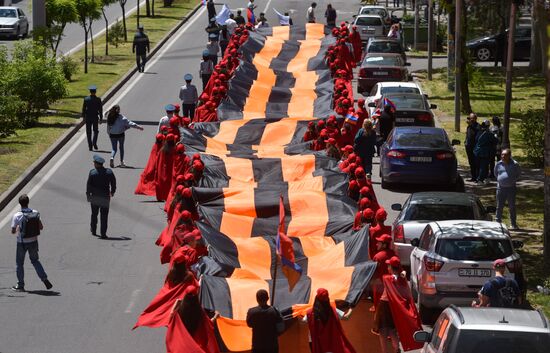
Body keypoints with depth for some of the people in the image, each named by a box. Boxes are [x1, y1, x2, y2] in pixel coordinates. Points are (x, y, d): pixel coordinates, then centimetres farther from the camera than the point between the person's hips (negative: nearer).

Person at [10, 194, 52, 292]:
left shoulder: (17, 216, -18)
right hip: (33, 241, 4)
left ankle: (20, 285, 17)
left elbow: (13, 231, -14)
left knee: (19, 263, 13)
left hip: (22, 243, -4)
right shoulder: (35, 213, -6)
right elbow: (41, 227, -1)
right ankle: (45, 279, 13)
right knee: (35, 260, 22)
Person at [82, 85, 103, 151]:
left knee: (89, 132, 8)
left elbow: (83, 108, 1)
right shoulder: (98, 99, -9)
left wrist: (83, 116, 15)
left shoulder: (86, 99, -6)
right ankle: (94, 143, -3)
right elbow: (100, 109, -6)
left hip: (88, 118, 0)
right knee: (95, 131, 17)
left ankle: (90, 146, 6)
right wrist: (101, 118, 2)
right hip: (95, 117, 0)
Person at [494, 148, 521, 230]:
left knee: (512, 207, 5)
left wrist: (514, 180, 3)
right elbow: (495, 173, 20)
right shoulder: (498, 164, 1)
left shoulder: (514, 164, -6)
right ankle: (498, 222, 11)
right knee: (499, 206, 4)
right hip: (501, 187, 2)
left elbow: (519, 173, 12)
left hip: (511, 188, -2)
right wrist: (499, 179, 11)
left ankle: (513, 224, 12)